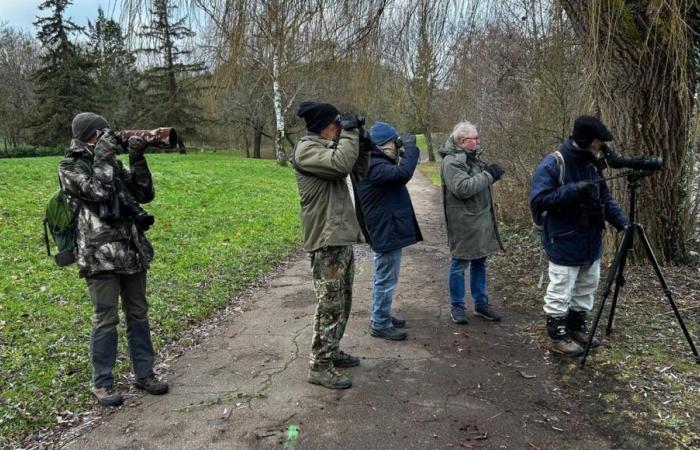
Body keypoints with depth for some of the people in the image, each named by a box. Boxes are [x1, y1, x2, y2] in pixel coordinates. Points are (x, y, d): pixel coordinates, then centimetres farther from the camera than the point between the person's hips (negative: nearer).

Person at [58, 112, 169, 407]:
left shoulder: (113, 164, 14)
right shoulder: (70, 167, -2)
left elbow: (145, 194, 7)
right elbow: (97, 191, -19)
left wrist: (137, 159, -1)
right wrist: (102, 157, -10)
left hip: (132, 250, 6)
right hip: (100, 255, -5)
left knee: (138, 315, 10)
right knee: (106, 319, 0)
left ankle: (144, 374, 22)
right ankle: (101, 383, 15)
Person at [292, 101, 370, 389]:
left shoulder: (330, 147, 16)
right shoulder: (307, 149, -12)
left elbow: (358, 173, 17)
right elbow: (340, 164, -28)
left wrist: (361, 143, 6)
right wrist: (350, 133, -15)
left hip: (343, 238, 10)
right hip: (326, 241, -10)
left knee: (342, 302, 18)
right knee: (330, 305, -6)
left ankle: (331, 352, 31)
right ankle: (319, 367, 2)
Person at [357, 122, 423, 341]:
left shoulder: (378, 162, 13)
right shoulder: (374, 166, -22)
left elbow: (395, 175, 16)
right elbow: (402, 174, -35)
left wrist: (403, 153, 3)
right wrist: (410, 148, -21)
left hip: (386, 230, 11)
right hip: (387, 231, -11)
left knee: (383, 278, 21)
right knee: (386, 280, -2)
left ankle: (382, 316, 34)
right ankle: (380, 325, 8)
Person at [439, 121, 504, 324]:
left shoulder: (472, 157, 13)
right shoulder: (451, 161, -16)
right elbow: (463, 188, -27)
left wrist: (491, 174, 3)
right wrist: (488, 175, -20)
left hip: (481, 220, 9)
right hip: (463, 222, -9)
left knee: (479, 263, 15)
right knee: (460, 264, 3)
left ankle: (481, 303, 27)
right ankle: (457, 306, 16)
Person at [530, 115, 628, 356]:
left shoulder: (592, 164, 7)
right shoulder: (551, 165, -16)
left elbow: (606, 199, 13)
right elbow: (538, 202, -21)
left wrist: (623, 223, -1)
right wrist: (573, 190, -28)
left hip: (591, 243, 8)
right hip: (564, 245, -8)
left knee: (585, 290, 18)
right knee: (560, 293, 2)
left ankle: (578, 329, 34)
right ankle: (558, 337, 16)